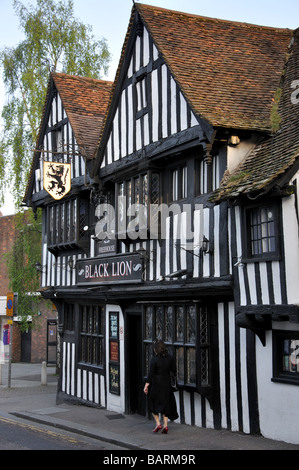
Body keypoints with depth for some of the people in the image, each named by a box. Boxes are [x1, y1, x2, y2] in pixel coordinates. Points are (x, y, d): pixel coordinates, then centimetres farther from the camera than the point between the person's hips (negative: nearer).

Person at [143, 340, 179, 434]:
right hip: (166, 384, 4)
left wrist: (146, 385, -13)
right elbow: (174, 371, 2)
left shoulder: (154, 359, -15)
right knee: (165, 404, 12)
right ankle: (165, 425, 7)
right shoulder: (170, 358, -3)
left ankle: (158, 423, 7)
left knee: (153, 404, 14)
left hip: (156, 384, -4)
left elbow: (151, 373, -16)